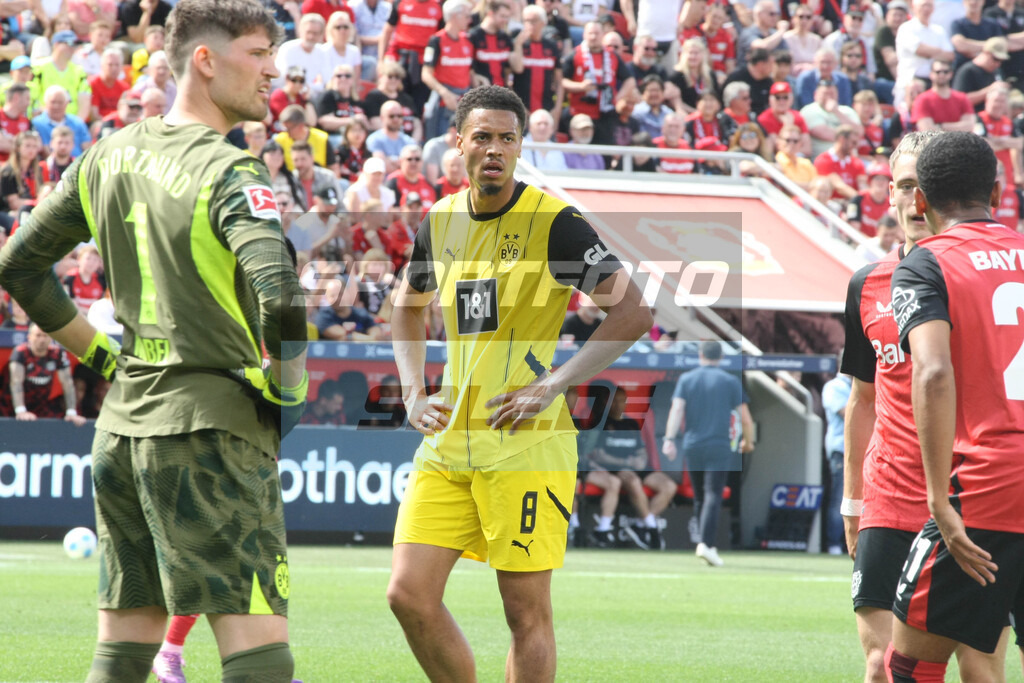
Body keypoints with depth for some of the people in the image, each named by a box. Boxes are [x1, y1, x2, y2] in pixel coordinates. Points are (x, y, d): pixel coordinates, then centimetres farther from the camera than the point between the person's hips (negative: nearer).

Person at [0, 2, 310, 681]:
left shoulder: (108, 154, 10)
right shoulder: (228, 173, -13)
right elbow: (279, 298, -27)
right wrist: (290, 392, -10)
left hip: (122, 421, 8)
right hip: (213, 422, -8)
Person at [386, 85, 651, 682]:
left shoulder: (553, 220, -7)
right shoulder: (442, 221, 11)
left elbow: (634, 312, -13)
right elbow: (408, 307, 31)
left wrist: (554, 385, -17)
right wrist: (414, 394, 16)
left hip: (524, 443, -6)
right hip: (448, 439, 6)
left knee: (527, 611, -3)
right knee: (409, 593, -2)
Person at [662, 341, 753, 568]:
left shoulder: (686, 379, 7)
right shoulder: (730, 381, 3)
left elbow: (676, 409, -7)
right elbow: (745, 418, 2)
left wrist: (669, 440, -14)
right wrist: (748, 442, 19)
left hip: (692, 447, 3)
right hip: (719, 447, -3)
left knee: (699, 496, 16)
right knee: (713, 495, -9)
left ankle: (706, 542, 20)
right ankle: (706, 543, -24)